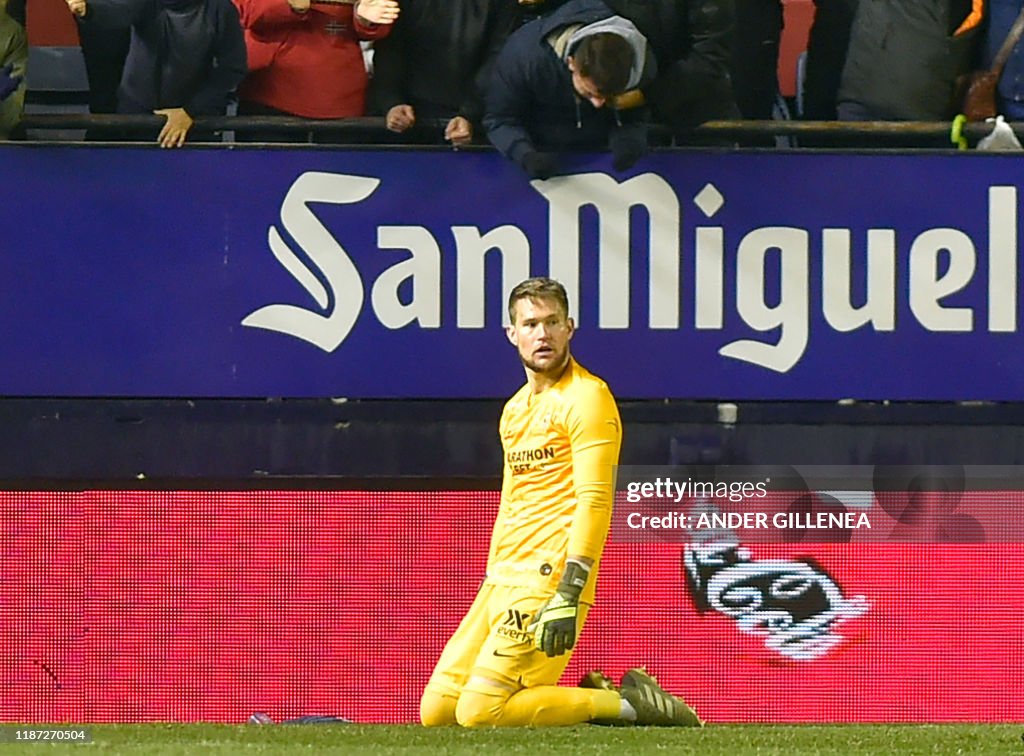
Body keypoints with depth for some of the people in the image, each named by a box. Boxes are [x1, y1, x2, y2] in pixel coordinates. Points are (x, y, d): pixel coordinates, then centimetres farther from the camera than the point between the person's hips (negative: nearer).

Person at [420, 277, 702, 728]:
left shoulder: (586, 397, -8)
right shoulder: (515, 408, 20)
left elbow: (594, 501, -17)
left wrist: (568, 597, -24)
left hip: (548, 581, -9)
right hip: (501, 583, 9)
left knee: (480, 714, -18)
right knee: (435, 712, 3)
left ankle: (626, 703, -5)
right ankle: (593, 698, 11)